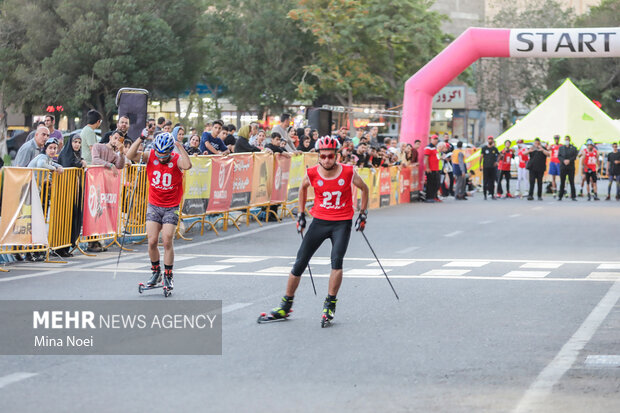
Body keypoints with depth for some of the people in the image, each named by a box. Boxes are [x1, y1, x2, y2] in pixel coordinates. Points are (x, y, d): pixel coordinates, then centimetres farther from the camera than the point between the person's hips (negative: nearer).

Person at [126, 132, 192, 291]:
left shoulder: (177, 159, -13)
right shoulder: (150, 156, -6)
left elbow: (187, 165, -36)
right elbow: (130, 155, -19)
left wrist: (179, 146, -35)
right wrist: (140, 139, -26)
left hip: (171, 208, -2)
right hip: (154, 205, 2)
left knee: (167, 241, -8)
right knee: (152, 241, -4)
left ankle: (168, 276, 5)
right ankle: (156, 272, 15)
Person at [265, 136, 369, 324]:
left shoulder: (348, 172, -13)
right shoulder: (312, 173, -9)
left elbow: (364, 189, 7)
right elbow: (303, 188, 15)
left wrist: (363, 214, 7)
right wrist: (301, 214, 16)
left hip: (342, 223, -2)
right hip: (319, 221, 2)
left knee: (337, 261, -21)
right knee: (300, 263, 0)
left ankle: (330, 303, -6)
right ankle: (286, 305, 13)